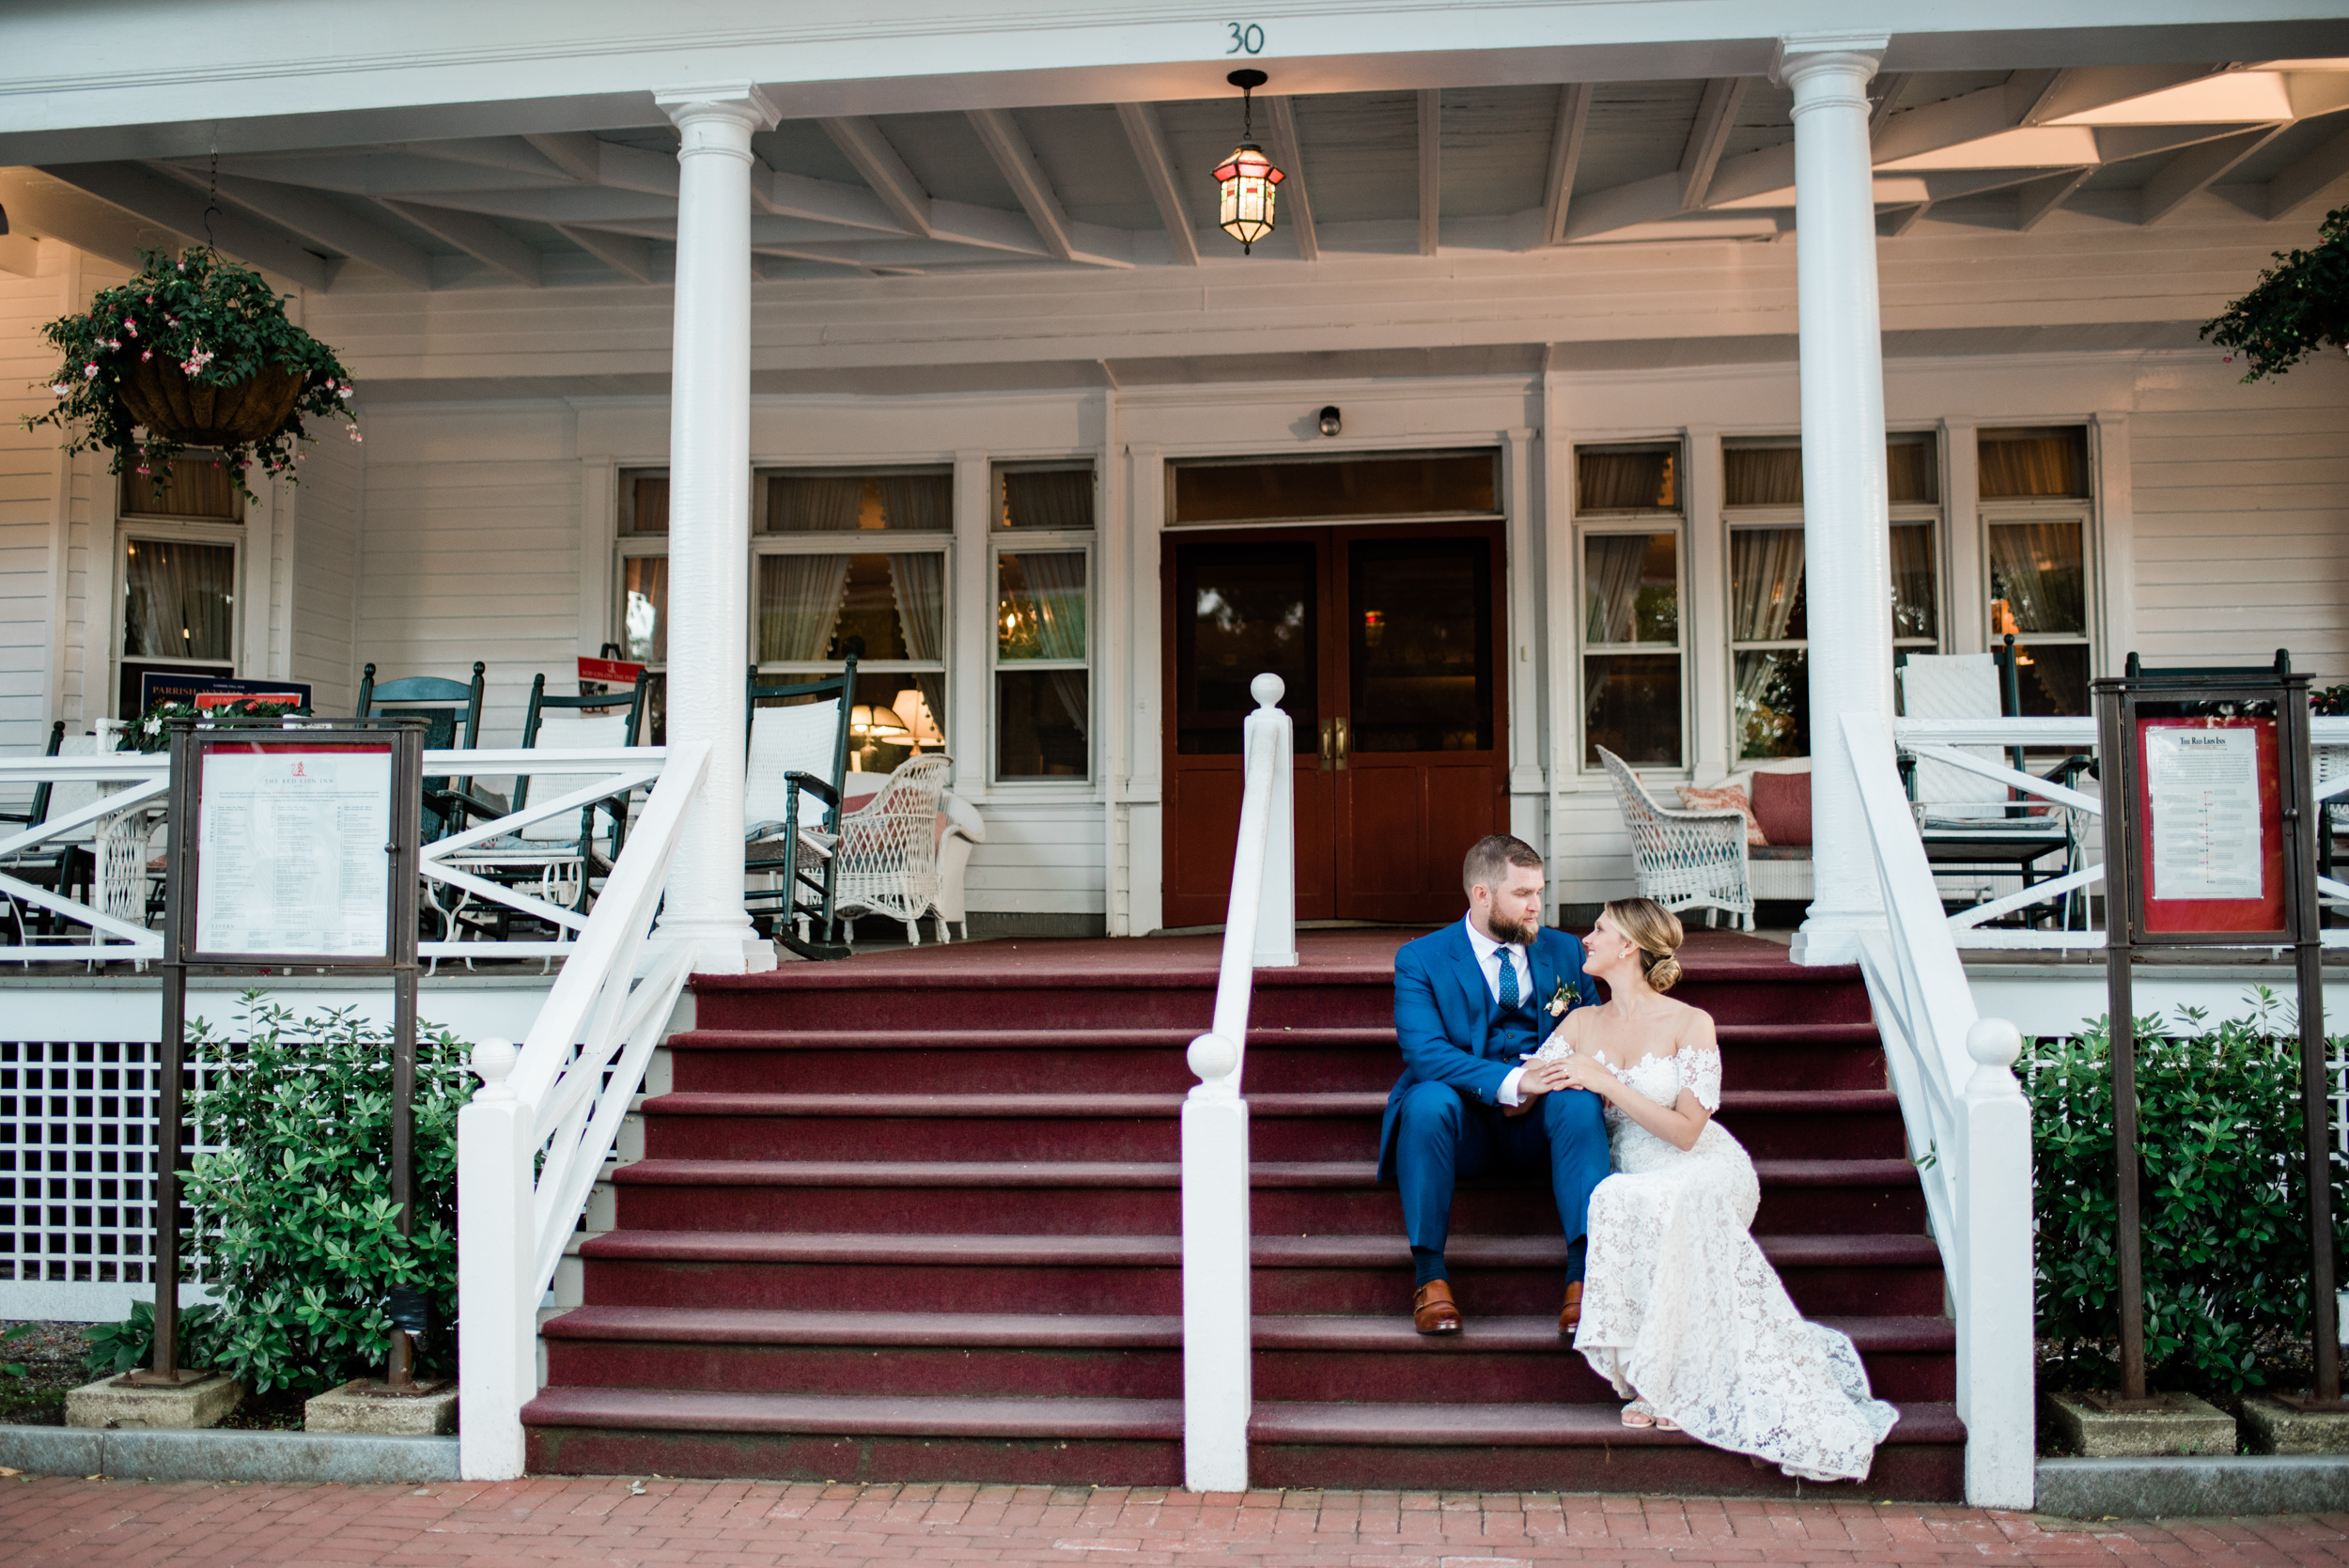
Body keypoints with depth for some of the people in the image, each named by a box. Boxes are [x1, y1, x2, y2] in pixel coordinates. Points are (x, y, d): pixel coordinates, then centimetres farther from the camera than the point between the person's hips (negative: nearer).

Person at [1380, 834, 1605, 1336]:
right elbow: (1424, 1051, -14)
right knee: (1428, 1100, -34)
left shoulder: (1564, 951, 11)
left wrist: (1551, 1077, -13)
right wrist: (1510, 1081, -28)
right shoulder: (1420, 960, -1)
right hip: (1464, 1124, -2)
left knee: (1579, 1101, -30)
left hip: (1540, 1124, 2)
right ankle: (1429, 1274, -27)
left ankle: (1584, 1275, -33)